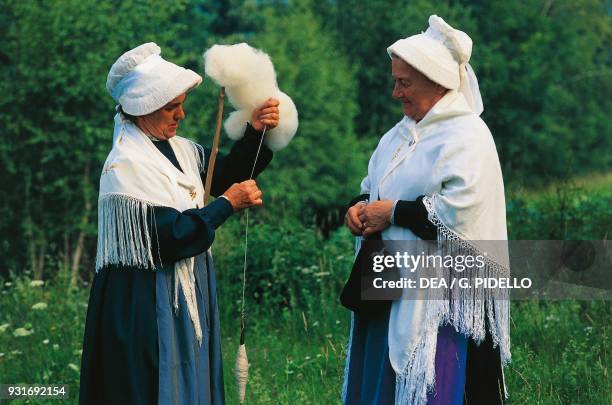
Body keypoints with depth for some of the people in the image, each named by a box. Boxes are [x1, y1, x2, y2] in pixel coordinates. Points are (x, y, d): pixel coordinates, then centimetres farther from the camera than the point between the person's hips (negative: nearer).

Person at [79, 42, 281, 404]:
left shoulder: (180, 149, 5)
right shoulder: (126, 165, -18)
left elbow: (227, 174, 14)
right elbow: (170, 237, -23)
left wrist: (256, 131, -2)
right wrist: (227, 204, -15)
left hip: (187, 295, 8)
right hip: (144, 303, -8)